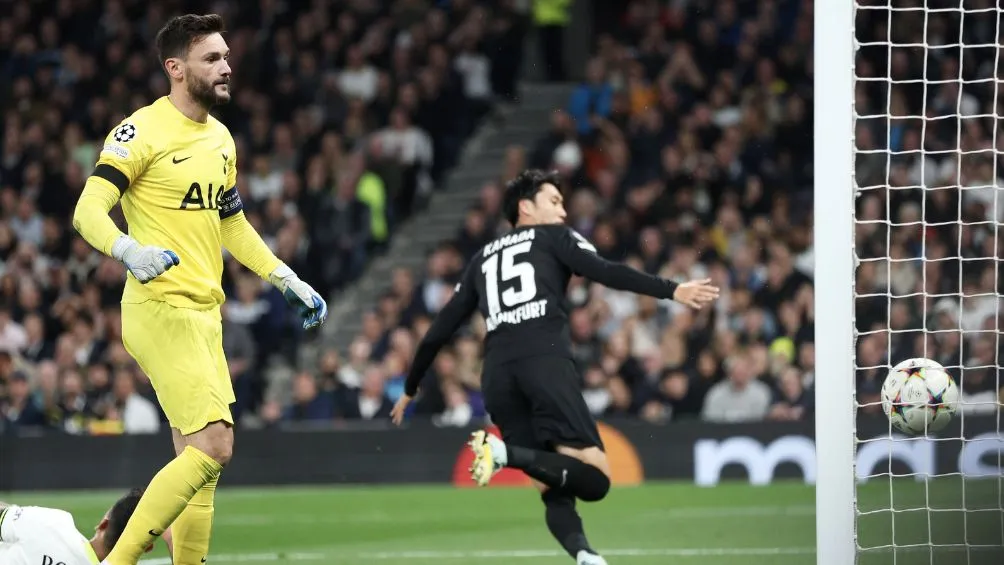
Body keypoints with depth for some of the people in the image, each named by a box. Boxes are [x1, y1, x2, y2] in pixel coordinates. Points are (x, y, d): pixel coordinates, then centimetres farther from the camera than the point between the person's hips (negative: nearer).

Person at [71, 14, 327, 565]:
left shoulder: (220, 138, 16)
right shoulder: (143, 131, -9)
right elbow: (88, 211, -16)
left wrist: (290, 282, 25)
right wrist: (130, 251, -35)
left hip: (204, 314, 9)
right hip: (160, 309, -9)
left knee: (199, 459, 7)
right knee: (213, 446, -17)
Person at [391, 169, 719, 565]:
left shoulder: (483, 258, 30)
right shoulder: (553, 237, 18)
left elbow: (441, 328, 30)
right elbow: (605, 273, 0)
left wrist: (410, 388, 40)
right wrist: (671, 291, -7)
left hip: (497, 373, 5)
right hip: (546, 362, -5)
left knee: (554, 491, 7)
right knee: (594, 478, -11)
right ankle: (509, 453, -34)